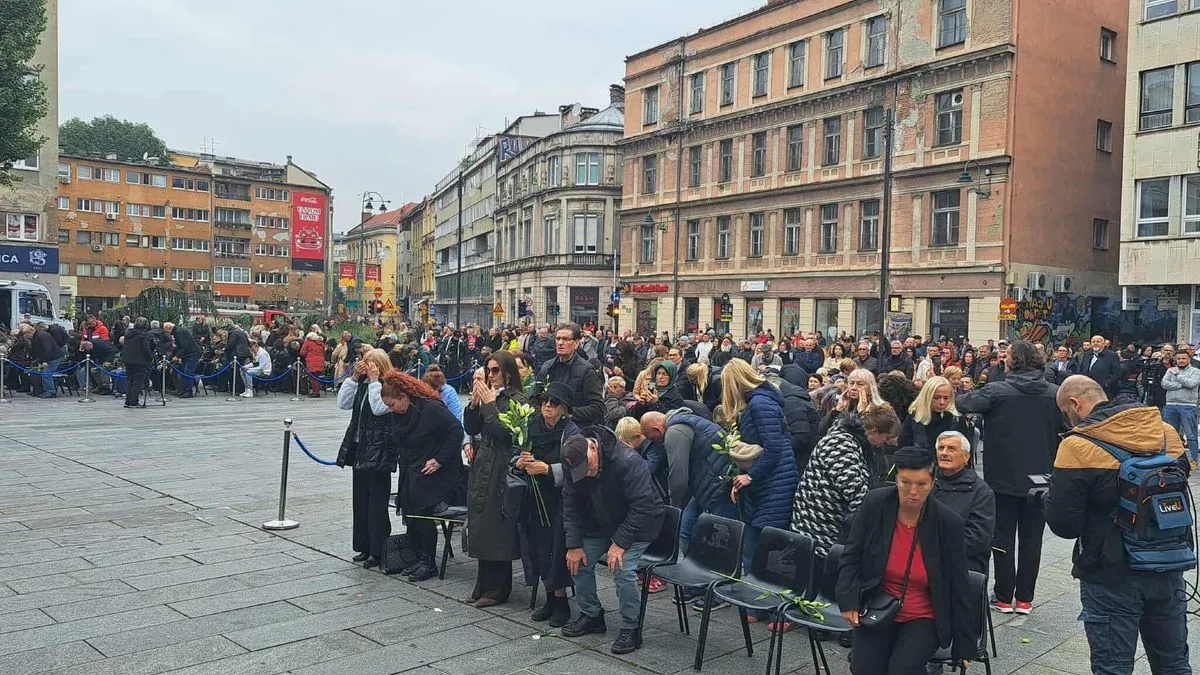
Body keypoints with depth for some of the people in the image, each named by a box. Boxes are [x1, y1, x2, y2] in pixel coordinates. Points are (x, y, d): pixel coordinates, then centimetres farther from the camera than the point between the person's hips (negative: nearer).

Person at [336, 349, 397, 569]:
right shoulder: (361, 384, 12)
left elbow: (379, 408, -23)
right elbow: (343, 403, 4)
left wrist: (374, 380, -18)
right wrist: (354, 377, -1)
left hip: (379, 452, -8)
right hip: (359, 450, 8)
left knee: (377, 503, -3)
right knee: (360, 500, 14)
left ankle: (378, 551, 4)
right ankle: (365, 547, 24)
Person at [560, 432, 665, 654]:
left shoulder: (628, 462, -33)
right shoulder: (575, 469, -14)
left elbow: (642, 507, -30)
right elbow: (571, 506, -4)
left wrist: (620, 542, -28)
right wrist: (574, 544, -11)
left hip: (637, 525, -6)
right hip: (600, 523, 6)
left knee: (622, 569, -23)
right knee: (578, 562, 1)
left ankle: (631, 629, -5)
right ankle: (591, 615, 21)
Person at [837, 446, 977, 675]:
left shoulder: (948, 522, -13)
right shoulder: (874, 504, -11)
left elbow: (958, 586, -4)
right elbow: (851, 557, -1)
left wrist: (964, 645, 1)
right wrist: (849, 602, -13)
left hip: (923, 618, -1)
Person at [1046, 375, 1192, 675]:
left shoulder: (1078, 446, -18)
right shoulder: (1166, 431, -1)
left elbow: (1063, 524, -17)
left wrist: (1052, 495, 3)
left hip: (1112, 576, -5)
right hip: (1168, 571, 5)